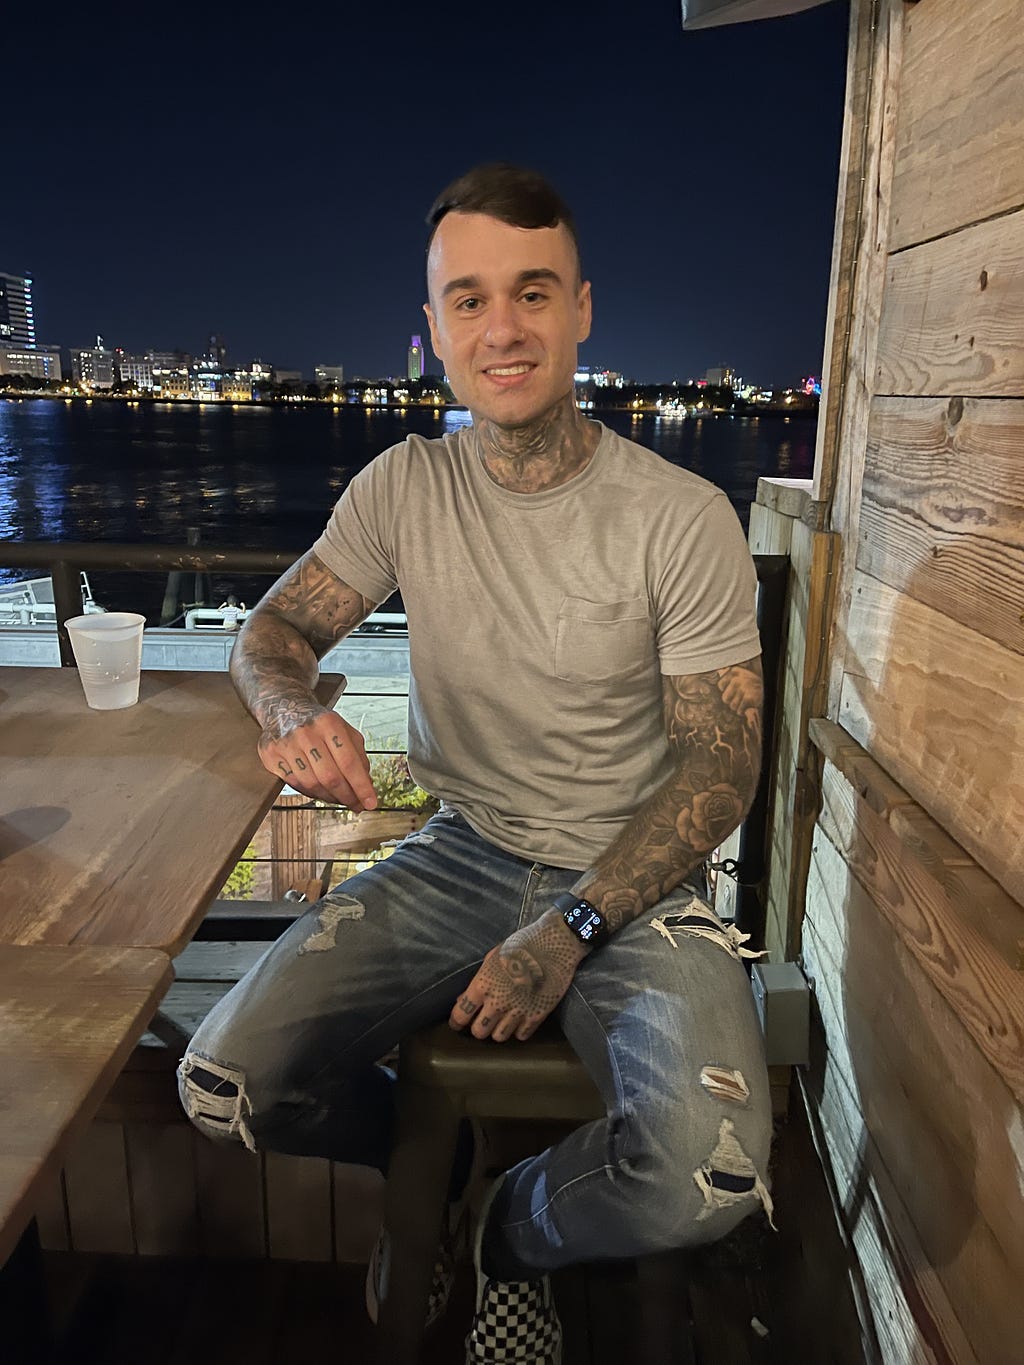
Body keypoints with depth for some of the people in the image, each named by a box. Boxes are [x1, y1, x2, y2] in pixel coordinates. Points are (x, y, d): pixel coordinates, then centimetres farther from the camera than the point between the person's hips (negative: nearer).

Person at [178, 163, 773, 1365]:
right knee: (222, 1088, -14)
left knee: (707, 1180, -26)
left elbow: (719, 767, -9)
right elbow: (270, 630, 6)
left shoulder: (683, 520, -12)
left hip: (632, 879, -2)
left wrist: (567, 931, -18)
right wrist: (292, 709, -20)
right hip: (459, 856, 3)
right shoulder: (403, 487, -1)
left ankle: (513, 1230, 13)